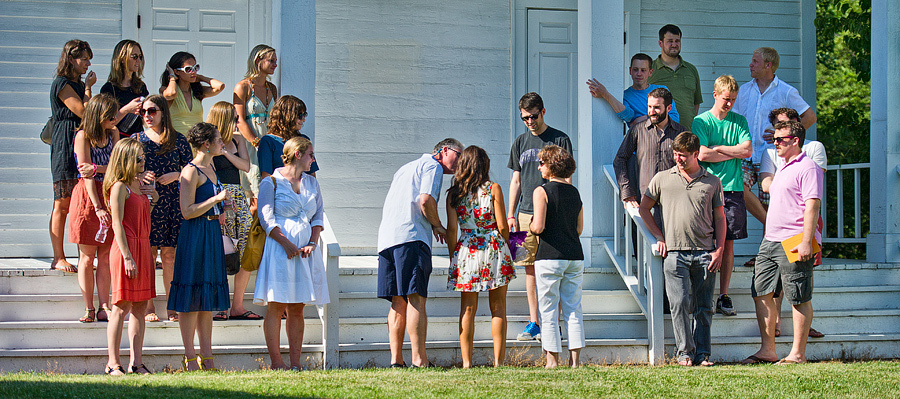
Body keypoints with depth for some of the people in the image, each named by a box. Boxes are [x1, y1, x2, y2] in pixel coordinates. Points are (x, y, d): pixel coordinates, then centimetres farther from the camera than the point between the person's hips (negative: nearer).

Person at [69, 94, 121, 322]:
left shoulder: (113, 134, 8)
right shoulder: (83, 136, -8)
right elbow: (86, 175, -13)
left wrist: (97, 169, -22)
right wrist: (98, 208, -19)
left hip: (109, 196, 5)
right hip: (87, 198, -4)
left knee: (106, 258, 3)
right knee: (87, 258, 0)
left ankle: (104, 308, 5)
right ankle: (89, 309, 5)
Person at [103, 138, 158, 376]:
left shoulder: (139, 184, 16)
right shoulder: (120, 187, -10)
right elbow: (117, 224, -15)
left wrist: (152, 201, 11)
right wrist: (127, 257, -19)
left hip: (143, 248, 8)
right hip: (126, 249, -8)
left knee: (140, 307, 6)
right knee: (122, 307, -6)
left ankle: (136, 362, 8)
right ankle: (113, 363, -1)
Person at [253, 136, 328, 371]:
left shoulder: (311, 182, 16)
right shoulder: (271, 183, -2)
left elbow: (318, 215, 15)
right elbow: (267, 219, -7)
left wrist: (312, 243, -1)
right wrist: (287, 244, -16)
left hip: (305, 251, 6)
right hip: (280, 251, -6)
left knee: (297, 308, 4)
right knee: (276, 306, -6)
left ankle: (295, 363, 4)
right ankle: (276, 362, -6)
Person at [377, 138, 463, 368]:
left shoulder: (407, 168, 32)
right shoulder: (432, 166, 4)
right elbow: (425, 200, -12)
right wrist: (438, 226, 3)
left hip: (387, 238, 9)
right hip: (411, 237, -9)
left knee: (398, 302, 7)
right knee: (416, 298, -13)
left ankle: (396, 359, 1)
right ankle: (419, 360, -19)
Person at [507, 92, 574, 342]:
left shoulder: (559, 140, 1)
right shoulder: (520, 143, 14)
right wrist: (511, 214, 9)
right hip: (525, 214, 4)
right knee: (530, 268, 5)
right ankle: (534, 323, 9)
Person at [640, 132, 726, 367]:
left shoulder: (712, 182, 11)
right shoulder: (662, 179, 9)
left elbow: (720, 218, 12)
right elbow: (644, 208, 15)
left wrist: (719, 249, 1)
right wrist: (659, 237, 5)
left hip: (705, 253, 1)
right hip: (675, 252, -1)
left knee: (704, 307, 1)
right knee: (680, 304, -7)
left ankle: (702, 353, 6)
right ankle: (684, 352, -1)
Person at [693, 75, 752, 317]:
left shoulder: (739, 121, 12)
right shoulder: (701, 121, 2)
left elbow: (748, 151, -2)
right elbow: (703, 154, -10)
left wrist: (718, 147, -5)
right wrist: (734, 153, -4)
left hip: (733, 188, 3)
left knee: (729, 243, 1)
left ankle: (723, 295, 6)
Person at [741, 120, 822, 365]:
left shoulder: (807, 168, -9)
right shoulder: (782, 170, 21)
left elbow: (812, 206, -17)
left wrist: (806, 241, -23)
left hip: (793, 244, -10)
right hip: (770, 242, 10)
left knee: (799, 299, -4)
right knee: (762, 295, 6)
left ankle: (797, 354, -1)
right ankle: (767, 350, 11)